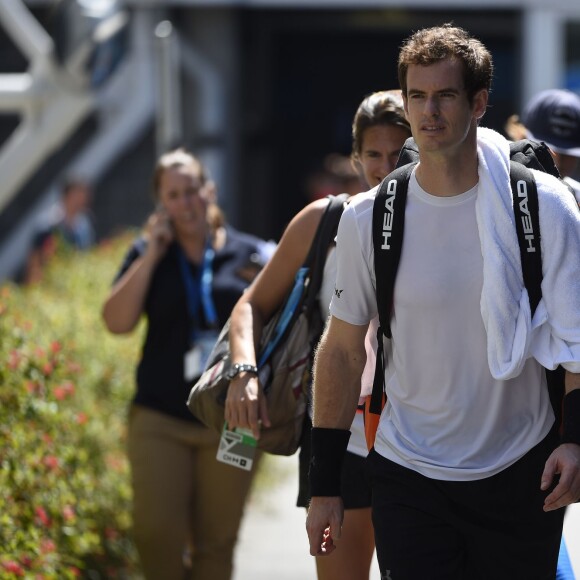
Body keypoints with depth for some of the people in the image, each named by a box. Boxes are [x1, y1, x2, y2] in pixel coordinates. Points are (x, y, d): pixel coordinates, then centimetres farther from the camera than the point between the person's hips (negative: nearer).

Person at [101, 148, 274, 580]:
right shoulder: (147, 255, 7)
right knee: (156, 533, -9)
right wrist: (151, 256, -8)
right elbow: (117, 322, -4)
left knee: (217, 541, 3)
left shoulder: (249, 253, 4)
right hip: (161, 418, 0)